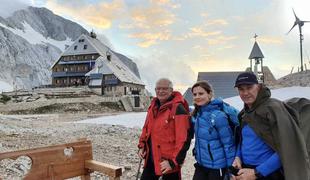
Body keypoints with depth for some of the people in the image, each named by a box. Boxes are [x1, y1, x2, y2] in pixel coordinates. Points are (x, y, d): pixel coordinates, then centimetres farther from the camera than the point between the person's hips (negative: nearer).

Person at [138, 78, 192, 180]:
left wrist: (173, 161, -21)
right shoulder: (153, 105, 7)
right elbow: (147, 128, 18)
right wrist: (142, 145, 9)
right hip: (151, 159, 7)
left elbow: (183, 139, -21)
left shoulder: (178, 109, -17)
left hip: (168, 162, -7)